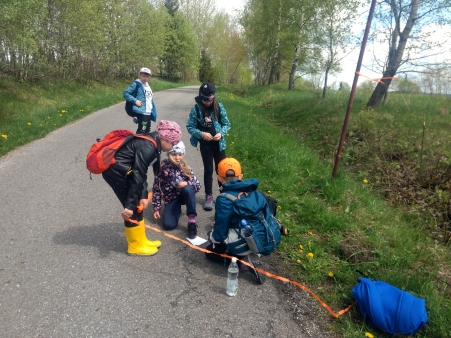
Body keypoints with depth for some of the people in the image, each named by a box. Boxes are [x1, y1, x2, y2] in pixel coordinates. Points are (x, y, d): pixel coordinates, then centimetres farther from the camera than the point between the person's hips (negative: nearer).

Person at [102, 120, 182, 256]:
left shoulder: (151, 143, 5)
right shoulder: (148, 148, -25)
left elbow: (141, 172, 6)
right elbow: (137, 177, -26)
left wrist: (143, 196, -1)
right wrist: (129, 205, -24)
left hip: (120, 169, 10)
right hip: (114, 169, -10)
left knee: (137, 205, 14)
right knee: (133, 208, -1)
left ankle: (140, 240, 26)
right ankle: (136, 245, 14)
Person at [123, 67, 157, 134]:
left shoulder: (147, 85, 15)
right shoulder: (136, 84, -8)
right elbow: (125, 93, -11)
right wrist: (135, 101, -19)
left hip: (149, 112, 8)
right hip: (141, 112, -8)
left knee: (147, 130, 15)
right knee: (141, 131, -9)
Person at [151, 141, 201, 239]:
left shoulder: (185, 168, -7)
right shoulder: (162, 168, -12)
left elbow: (197, 185, -5)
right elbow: (156, 189, -5)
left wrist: (187, 183, -27)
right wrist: (156, 208, -5)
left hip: (184, 195, 0)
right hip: (171, 199, 0)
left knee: (188, 189, -35)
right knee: (168, 225, -20)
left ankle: (191, 221, -25)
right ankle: (177, 209, 14)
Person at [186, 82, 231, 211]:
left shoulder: (219, 107, -6)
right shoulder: (196, 109, -9)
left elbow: (227, 124, -1)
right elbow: (190, 126, -7)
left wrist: (221, 133, -19)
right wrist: (201, 134, -23)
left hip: (219, 143, 1)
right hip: (205, 144, -1)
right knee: (208, 170, 8)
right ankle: (209, 196, 20)